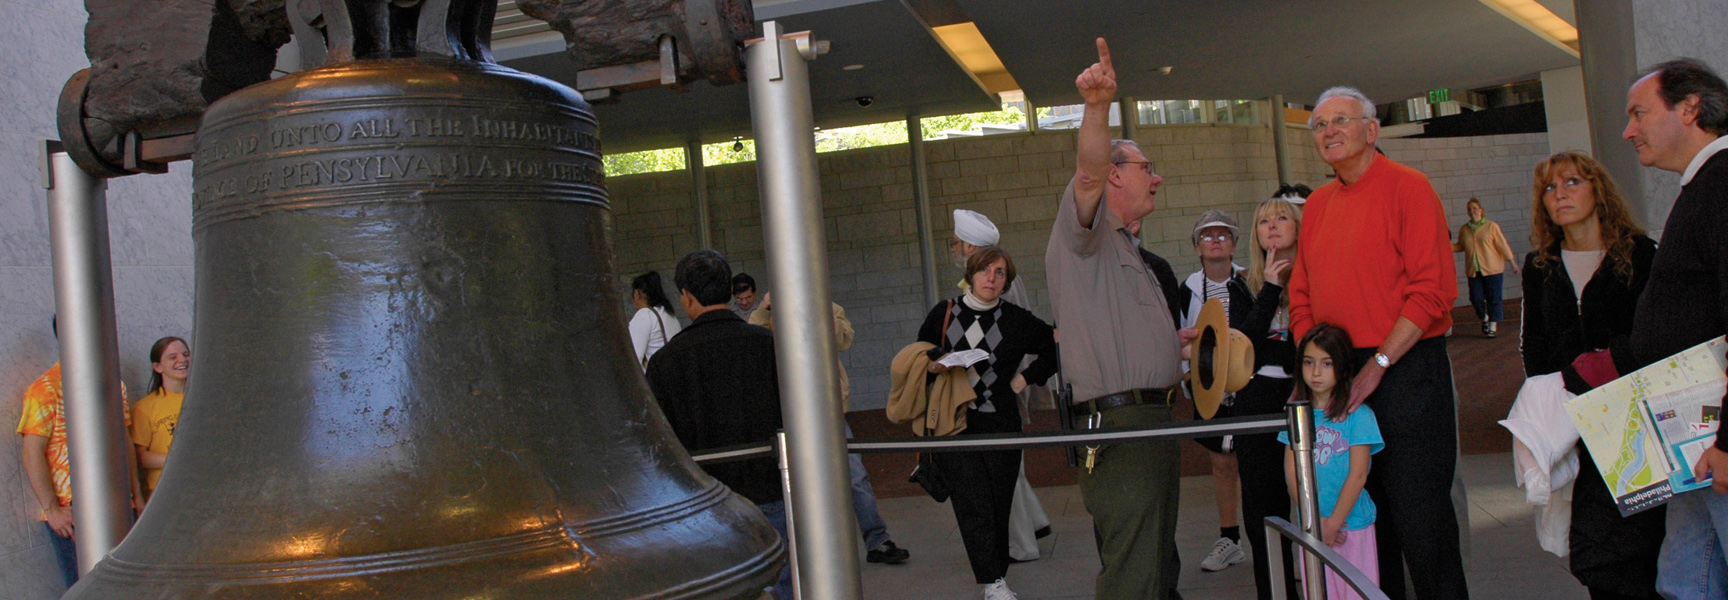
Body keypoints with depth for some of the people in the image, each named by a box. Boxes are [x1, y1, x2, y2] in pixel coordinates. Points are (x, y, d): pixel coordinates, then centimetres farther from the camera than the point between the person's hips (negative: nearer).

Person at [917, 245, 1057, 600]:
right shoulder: (943, 314, 7)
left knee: (999, 503, 4)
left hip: (1000, 424, 1)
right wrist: (936, 366, -6)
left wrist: (1026, 378, 6)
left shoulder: (1016, 321, 5)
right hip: (953, 424, -1)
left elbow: (1055, 348, 15)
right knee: (972, 502, -11)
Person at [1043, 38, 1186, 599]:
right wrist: (1097, 108, -41)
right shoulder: (1082, 232, -3)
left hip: (1153, 419, 10)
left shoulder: (1125, 248, 26)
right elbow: (1088, 172, -25)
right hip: (1117, 423, -10)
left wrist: (1178, 345, 22)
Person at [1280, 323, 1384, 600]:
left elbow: (1357, 475, -11)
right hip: (1311, 527, 4)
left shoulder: (1358, 415, -9)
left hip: (1352, 523, -3)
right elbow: (1291, 472, 0)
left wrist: (1333, 523, -11)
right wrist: (1315, 520, -9)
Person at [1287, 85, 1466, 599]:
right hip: (1338, 378, 6)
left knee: (1419, 514, -5)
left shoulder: (1407, 186, -5)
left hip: (1405, 369, -6)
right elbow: (1302, 294, 18)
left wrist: (1378, 365, -15)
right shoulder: (1317, 205, 15)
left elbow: (1433, 289, -12)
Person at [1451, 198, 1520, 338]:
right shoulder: (1464, 229, 8)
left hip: (1492, 269, -3)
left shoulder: (1492, 226, -2)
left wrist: (1512, 262, 2)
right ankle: (1484, 319, 27)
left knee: (1493, 298, -1)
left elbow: (1502, 245, 1)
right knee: (1476, 298, -1)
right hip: (1473, 271, 3)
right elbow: (1460, 246, 20)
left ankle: (1493, 326, 10)